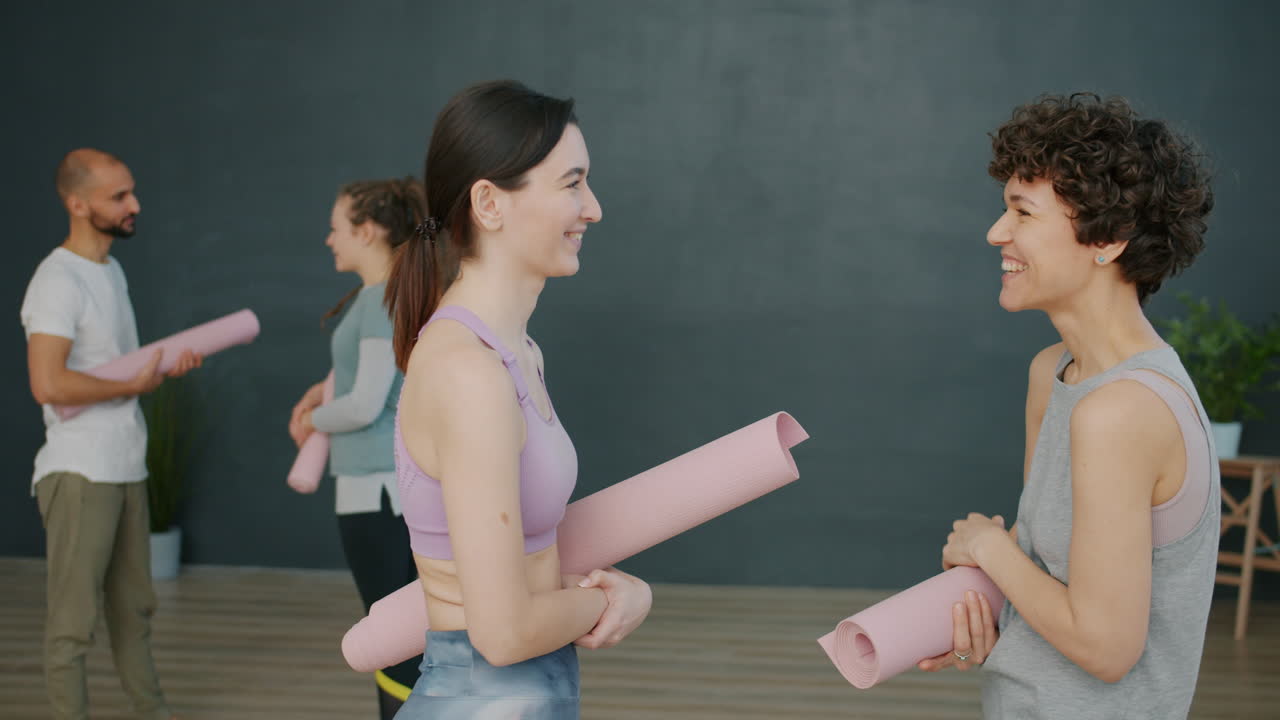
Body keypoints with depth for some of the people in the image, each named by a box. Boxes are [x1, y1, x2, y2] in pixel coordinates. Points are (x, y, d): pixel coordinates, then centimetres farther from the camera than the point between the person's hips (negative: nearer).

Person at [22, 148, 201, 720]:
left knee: (134, 606, 19)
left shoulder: (112, 269, 13)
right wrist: (132, 386, -16)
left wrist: (165, 366, 4)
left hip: (127, 468, 9)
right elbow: (48, 384, -27)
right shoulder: (58, 280, -17)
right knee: (74, 617, -2)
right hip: (80, 473, -9)